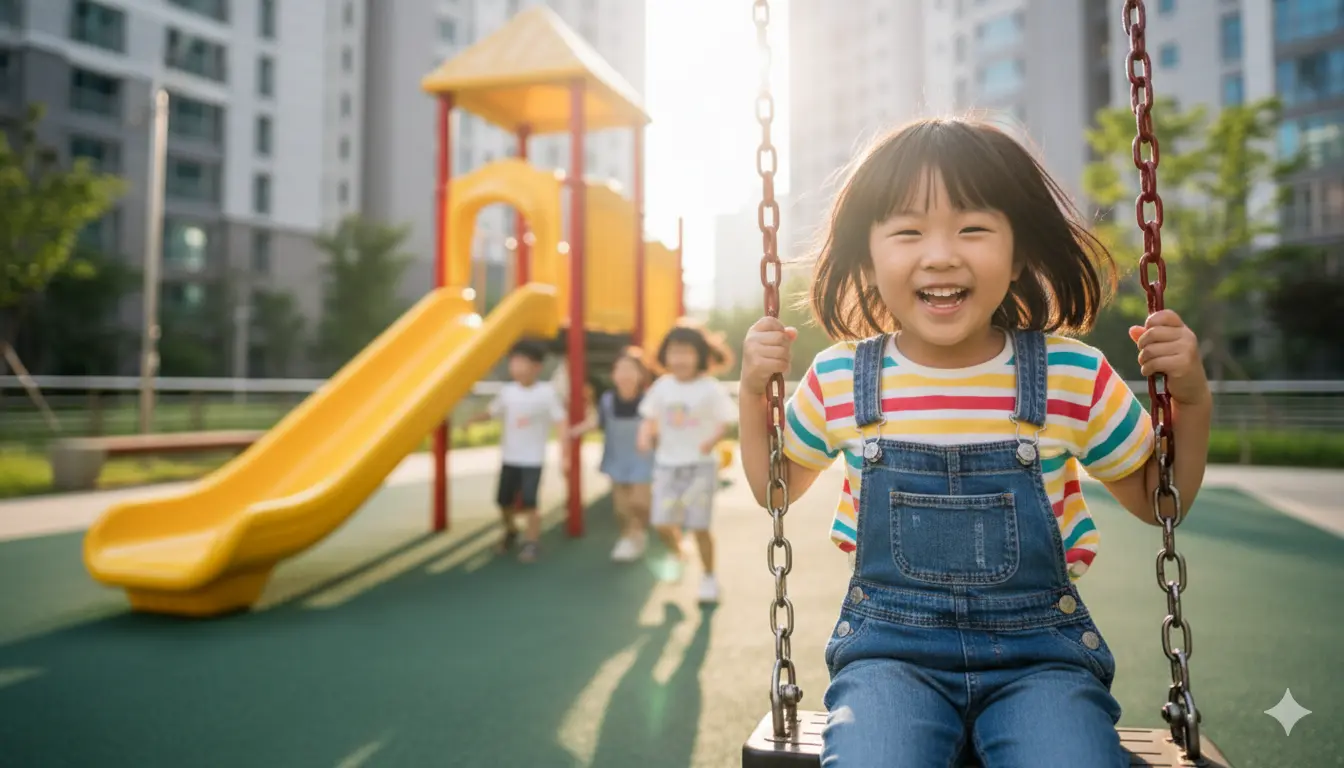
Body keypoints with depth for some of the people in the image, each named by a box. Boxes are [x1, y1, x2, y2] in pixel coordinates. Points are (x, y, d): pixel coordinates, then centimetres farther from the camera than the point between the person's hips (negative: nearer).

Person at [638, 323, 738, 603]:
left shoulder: (710, 388, -10)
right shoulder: (662, 386, 2)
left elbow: (724, 422, -8)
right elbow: (650, 417, 9)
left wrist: (713, 440, -27)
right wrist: (646, 434, -11)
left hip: (700, 466, -3)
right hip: (667, 464, 4)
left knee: (699, 526, 0)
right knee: (661, 523, -2)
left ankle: (709, 577, 22)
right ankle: (677, 555, 32)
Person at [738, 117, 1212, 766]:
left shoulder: (1072, 374, -3)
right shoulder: (839, 379, -3)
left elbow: (1155, 498, 12)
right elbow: (777, 487, 15)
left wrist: (1191, 398, -4)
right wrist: (753, 391, 0)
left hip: (1040, 649, 1)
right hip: (888, 645, 0)